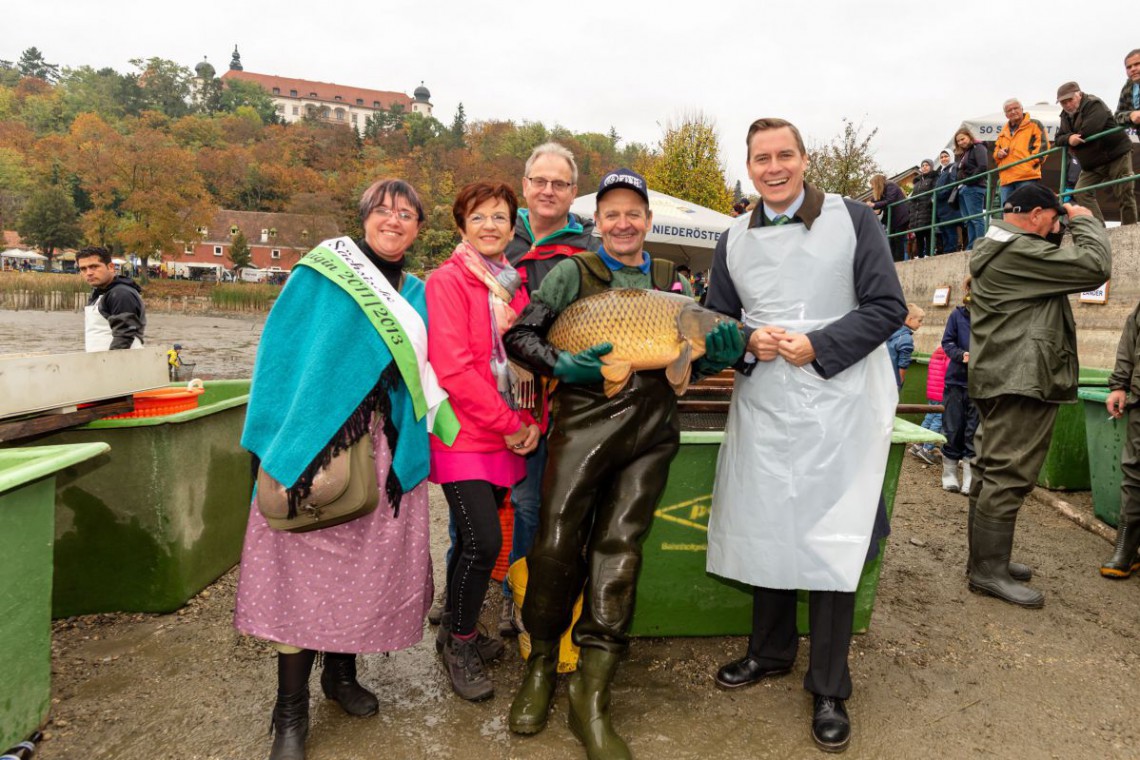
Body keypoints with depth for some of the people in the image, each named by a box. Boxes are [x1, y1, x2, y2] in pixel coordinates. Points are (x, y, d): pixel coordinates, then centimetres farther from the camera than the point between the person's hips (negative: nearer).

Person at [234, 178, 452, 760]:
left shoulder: (417, 296, 14)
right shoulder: (320, 274, 1)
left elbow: (423, 380, 13)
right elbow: (283, 359, -2)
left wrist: (407, 456, 5)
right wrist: (283, 448, -8)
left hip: (386, 456, 4)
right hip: (317, 447, -4)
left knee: (370, 563, 10)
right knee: (305, 565, -1)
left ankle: (342, 673, 32)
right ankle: (291, 713, 12)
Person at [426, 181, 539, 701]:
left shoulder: (514, 284, 12)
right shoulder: (448, 281, -8)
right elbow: (452, 367, -16)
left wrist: (530, 421, -2)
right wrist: (508, 424, -13)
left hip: (505, 438, 6)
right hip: (463, 435, -6)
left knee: (474, 539, 13)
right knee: (484, 541, -10)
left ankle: (455, 631, 33)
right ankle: (460, 644, 13)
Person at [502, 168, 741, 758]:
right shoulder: (574, 272, 7)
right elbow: (518, 335, 2)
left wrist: (719, 353, -1)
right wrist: (563, 366, -15)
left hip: (651, 429, 3)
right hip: (584, 418, -2)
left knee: (618, 550, 1)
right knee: (558, 542, -4)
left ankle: (591, 695, 10)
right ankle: (541, 666, 21)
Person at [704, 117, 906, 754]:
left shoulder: (854, 219, -1)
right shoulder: (735, 240, 10)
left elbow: (888, 307, -4)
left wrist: (817, 347, -16)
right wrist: (748, 341, -7)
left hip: (839, 405, -3)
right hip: (762, 408, 4)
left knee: (830, 539, -1)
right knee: (764, 530, 11)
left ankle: (830, 688, 15)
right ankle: (771, 651, 33)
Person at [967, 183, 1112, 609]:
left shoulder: (990, 250, 18)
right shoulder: (1021, 251, -14)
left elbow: (1054, 268, 28)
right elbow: (1095, 266, -16)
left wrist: (1064, 232, 15)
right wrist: (1084, 221, 0)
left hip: (998, 379, 11)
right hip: (1023, 381, -11)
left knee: (990, 473, 13)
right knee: (1008, 476, -8)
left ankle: (986, 559, 21)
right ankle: (989, 571, -4)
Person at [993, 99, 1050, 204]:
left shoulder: (1034, 125, 8)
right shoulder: (1004, 131, 25)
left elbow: (1042, 145, -1)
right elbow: (996, 150, 30)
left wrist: (1031, 162, -12)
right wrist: (999, 153, 6)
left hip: (1027, 176, -6)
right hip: (1006, 178, 6)